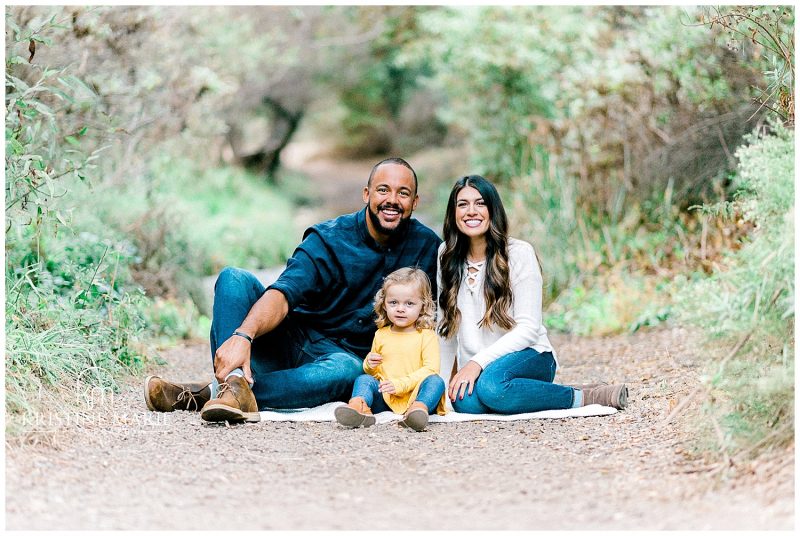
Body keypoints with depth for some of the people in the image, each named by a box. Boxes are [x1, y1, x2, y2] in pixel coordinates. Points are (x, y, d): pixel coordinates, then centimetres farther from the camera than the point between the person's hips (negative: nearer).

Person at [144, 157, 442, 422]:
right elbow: (284, 293, -24)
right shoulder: (328, 238, -9)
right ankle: (236, 383, -45)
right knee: (233, 278, -21)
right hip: (292, 343, 0)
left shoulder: (425, 246, -2)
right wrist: (243, 335, -42)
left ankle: (205, 395, -44)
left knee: (347, 370, -40)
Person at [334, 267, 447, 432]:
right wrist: (370, 365, 1)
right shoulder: (381, 335, 17)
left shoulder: (427, 336, 2)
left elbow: (430, 368, -10)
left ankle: (419, 408, -58)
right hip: (385, 398, 3)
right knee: (363, 379, -18)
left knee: (435, 381, -28)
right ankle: (359, 407, -50)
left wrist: (400, 384, -21)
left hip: (414, 394, -3)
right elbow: (373, 373, 27)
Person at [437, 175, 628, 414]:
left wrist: (478, 362, -21)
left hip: (530, 358, -4)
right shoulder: (446, 255, 7)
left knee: (491, 385, -39)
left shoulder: (519, 253, -6)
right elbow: (447, 327, 13)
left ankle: (581, 397, -16)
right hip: (477, 372, 4)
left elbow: (528, 328, -11)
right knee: (465, 402, -34)